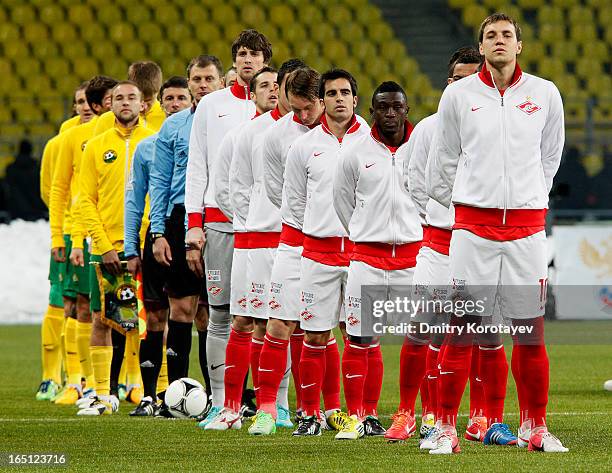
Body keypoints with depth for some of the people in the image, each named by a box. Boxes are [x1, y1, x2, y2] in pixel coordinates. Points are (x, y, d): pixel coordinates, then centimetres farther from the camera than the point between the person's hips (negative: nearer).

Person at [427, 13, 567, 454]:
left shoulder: (545, 94, 5)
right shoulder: (458, 95, 3)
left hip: (527, 227, 1)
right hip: (472, 225, -1)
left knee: (531, 334, 2)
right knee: (461, 331, -4)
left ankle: (535, 427, 12)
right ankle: (446, 428, 2)